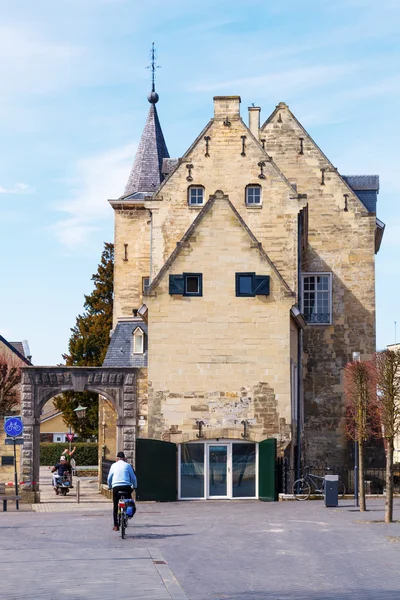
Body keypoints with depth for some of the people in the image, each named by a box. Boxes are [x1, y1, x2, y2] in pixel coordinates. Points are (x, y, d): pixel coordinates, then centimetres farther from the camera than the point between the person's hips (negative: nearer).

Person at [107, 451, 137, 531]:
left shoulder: (113, 465, 13)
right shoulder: (127, 465, 9)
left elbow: (109, 478, 17)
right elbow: (133, 477, 10)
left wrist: (109, 486, 32)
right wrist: (134, 486, 25)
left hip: (116, 486, 1)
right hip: (126, 486, -1)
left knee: (115, 507, 4)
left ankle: (116, 525, 0)